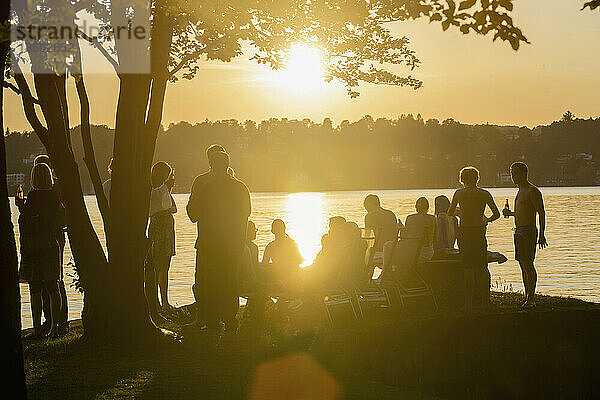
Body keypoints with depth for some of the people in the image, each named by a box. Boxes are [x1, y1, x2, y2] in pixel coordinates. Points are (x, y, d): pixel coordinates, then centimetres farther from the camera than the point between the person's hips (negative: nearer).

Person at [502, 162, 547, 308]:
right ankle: (527, 296, 12)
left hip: (528, 231, -10)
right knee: (523, 265, 9)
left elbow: (541, 213, -14)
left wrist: (542, 234, -20)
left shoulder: (533, 191, -10)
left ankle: (531, 298, -12)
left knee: (528, 263, -12)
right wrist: (510, 213, 13)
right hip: (519, 231, 10)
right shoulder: (521, 191, 19)